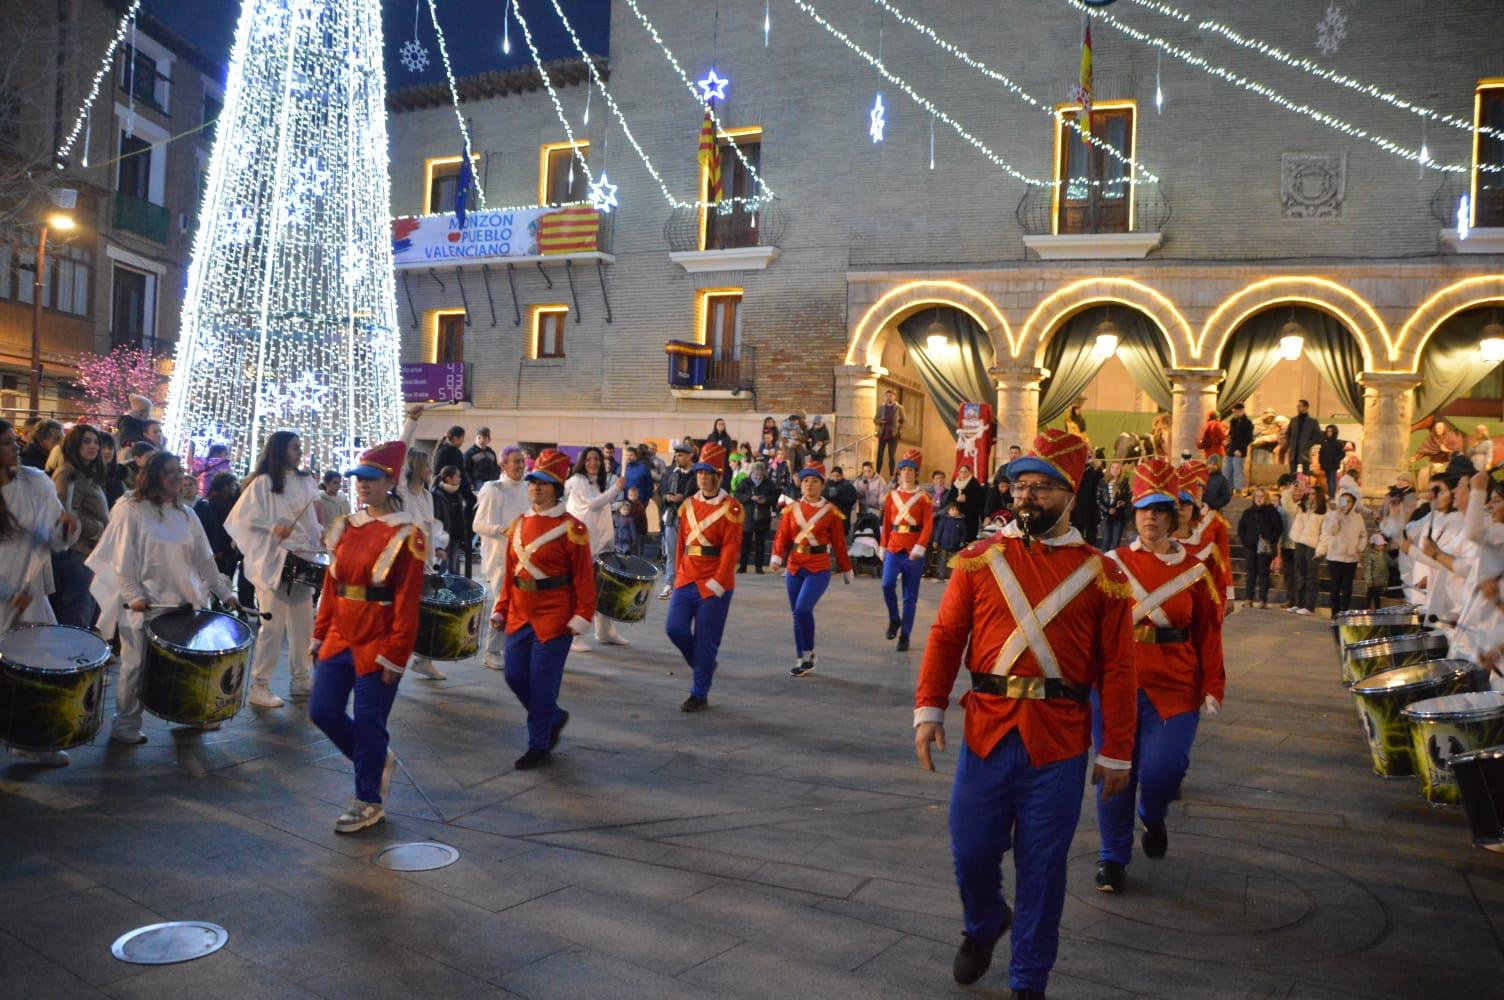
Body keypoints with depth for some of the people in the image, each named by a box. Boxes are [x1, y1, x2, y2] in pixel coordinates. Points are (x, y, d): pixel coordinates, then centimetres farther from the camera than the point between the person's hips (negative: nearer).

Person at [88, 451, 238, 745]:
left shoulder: (186, 515, 10)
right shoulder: (130, 510, -4)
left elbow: (204, 559, 11)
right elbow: (121, 559, -7)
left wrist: (224, 593, 6)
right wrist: (133, 595, -17)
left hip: (182, 602, 4)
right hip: (143, 605, -4)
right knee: (137, 664, 2)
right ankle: (125, 725, 14)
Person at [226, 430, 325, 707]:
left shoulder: (305, 482, 11)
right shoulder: (262, 483, -7)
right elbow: (241, 518, -10)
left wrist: (320, 535, 4)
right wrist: (272, 527, -20)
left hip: (303, 560, 7)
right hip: (273, 562, -6)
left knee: (303, 624, 11)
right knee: (273, 626, -5)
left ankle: (300, 680, 22)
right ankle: (259, 687, 4)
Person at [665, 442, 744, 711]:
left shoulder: (731, 509, -8)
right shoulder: (688, 505, 9)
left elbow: (731, 549, -12)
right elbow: (681, 542, 15)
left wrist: (716, 583, -16)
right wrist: (679, 573, 10)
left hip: (714, 584, -5)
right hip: (686, 580, 5)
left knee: (705, 639, 0)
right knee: (675, 628, -2)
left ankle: (699, 694, 13)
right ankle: (704, 664, 26)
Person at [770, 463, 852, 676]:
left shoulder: (831, 511, -2)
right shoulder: (792, 508, 5)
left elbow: (839, 544, 3)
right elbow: (782, 537, 1)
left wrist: (846, 570, 8)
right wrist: (777, 558, -16)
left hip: (819, 569, -4)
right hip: (794, 568, 4)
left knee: (803, 609, -20)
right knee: (797, 614, 8)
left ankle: (809, 654, -1)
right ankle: (802, 660, 21)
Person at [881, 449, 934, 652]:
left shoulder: (924, 498, -2)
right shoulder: (892, 496, 8)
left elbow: (928, 526, -8)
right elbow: (886, 524, 11)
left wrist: (919, 549, -18)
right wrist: (882, 548, 10)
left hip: (913, 553, -2)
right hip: (893, 550, 2)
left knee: (910, 596, 3)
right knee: (887, 585, -18)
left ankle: (905, 636, 12)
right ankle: (894, 620, 7)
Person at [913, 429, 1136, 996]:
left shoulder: (1101, 575, 0)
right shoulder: (979, 559, 3)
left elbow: (1117, 668, 1)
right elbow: (946, 636, 3)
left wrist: (1117, 753, 0)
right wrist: (928, 709, -7)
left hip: (1059, 744, -1)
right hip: (987, 731, 1)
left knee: (1042, 868, 8)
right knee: (972, 853, 9)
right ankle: (983, 927, 42)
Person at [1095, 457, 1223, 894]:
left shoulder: (1194, 570, 3)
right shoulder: (1112, 563, 2)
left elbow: (1209, 635, 4)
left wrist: (1213, 690, 0)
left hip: (1174, 690, 0)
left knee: (1163, 771, -7)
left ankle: (1153, 819, 30)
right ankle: (1113, 858, 23)